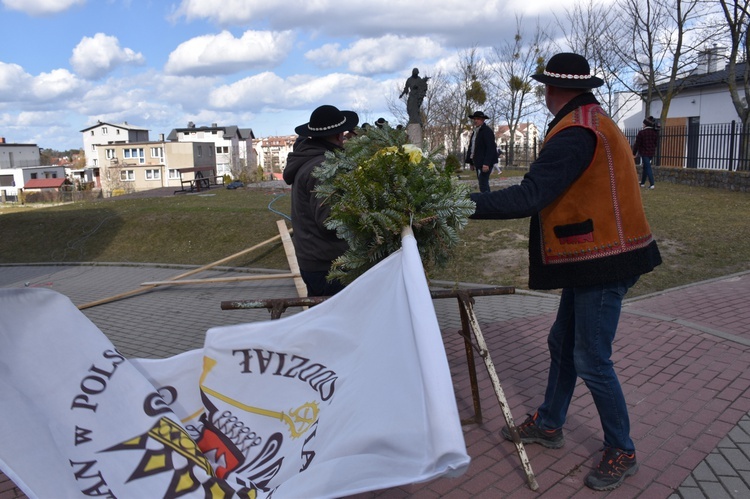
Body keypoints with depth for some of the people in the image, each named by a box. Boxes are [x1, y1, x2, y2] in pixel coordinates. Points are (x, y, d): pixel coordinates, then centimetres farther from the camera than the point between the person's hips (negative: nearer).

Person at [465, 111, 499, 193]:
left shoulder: (487, 131, -11)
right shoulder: (475, 131, 17)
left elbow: (490, 148, -19)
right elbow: (471, 146, 17)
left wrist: (486, 163, -26)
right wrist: (470, 160, 10)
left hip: (484, 164, -10)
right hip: (478, 163, 10)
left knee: (483, 184, -14)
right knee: (483, 183, 15)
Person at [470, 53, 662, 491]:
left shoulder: (575, 133, -21)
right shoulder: (597, 122, 13)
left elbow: (529, 197, -27)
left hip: (603, 263, -11)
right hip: (591, 259, 11)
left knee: (592, 361, 1)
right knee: (563, 344, 18)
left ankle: (622, 453, 21)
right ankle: (549, 425, 34)